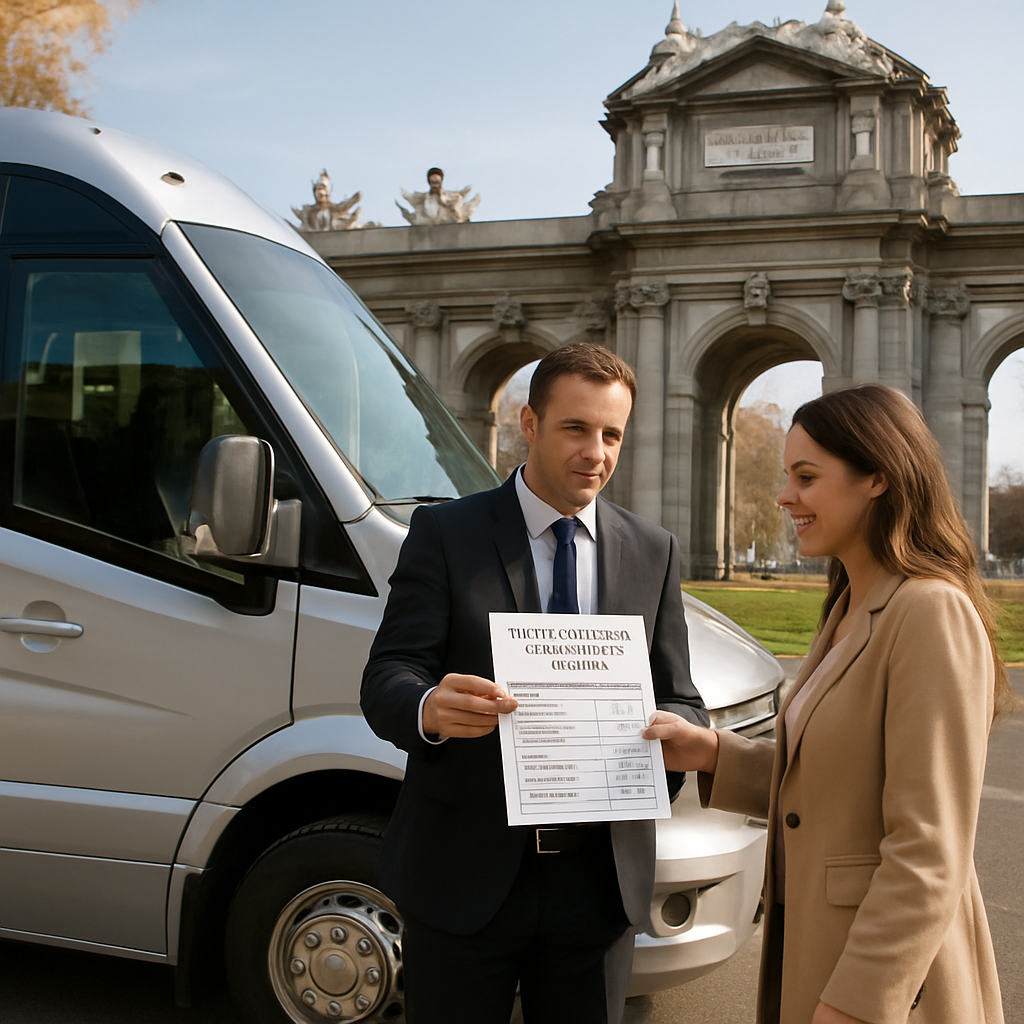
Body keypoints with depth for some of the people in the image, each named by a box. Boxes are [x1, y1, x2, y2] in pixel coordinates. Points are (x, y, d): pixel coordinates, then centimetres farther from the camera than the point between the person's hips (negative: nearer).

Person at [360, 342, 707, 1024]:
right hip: (465, 876, -2)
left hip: (600, 882, 3)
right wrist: (430, 708, -33)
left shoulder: (654, 552, 8)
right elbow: (386, 679, -9)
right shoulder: (446, 533, -3)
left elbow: (681, 699, 7)